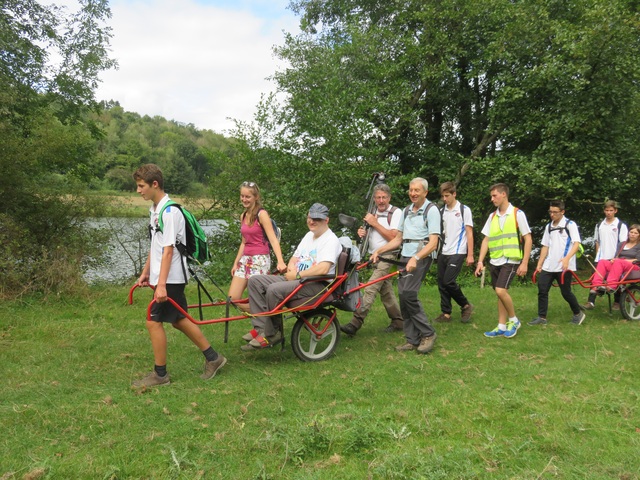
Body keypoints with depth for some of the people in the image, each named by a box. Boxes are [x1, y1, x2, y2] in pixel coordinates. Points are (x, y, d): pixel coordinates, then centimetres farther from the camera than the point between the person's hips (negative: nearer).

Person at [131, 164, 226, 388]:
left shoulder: (169, 211, -18)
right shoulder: (155, 210, 11)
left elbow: (168, 250, -23)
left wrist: (161, 284, -25)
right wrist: (145, 273, 19)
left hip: (170, 278, -10)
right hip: (162, 277, 10)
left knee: (154, 321, -4)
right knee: (178, 319, 15)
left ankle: (160, 374, 9)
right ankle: (213, 358, 26)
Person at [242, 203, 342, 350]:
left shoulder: (331, 240, -9)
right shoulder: (309, 235, 21)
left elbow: (322, 269, -23)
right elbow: (295, 257, 24)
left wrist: (297, 275, -17)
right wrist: (291, 265, 0)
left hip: (318, 284, -10)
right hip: (296, 279, 10)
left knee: (274, 290, -31)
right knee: (255, 281, -5)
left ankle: (272, 335, -14)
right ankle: (262, 327, -13)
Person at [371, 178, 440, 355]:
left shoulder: (431, 210, -5)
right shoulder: (406, 211, 16)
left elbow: (433, 243, -13)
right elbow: (398, 239, 20)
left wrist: (415, 258, -27)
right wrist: (378, 251, 8)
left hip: (421, 257, -7)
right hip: (405, 257, 7)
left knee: (408, 293, -21)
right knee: (404, 296, 3)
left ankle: (428, 334, -7)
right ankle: (413, 340, 11)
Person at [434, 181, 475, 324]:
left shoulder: (464, 210, -2)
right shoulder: (441, 212, 10)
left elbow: (469, 233, -3)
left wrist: (470, 255, -7)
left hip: (457, 252, -5)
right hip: (443, 253, 5)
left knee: (448, 281, -13)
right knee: (441, 283, 3)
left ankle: (466, 306, 8)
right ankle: (446, 313, 13)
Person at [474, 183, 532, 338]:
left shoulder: (517, 214, -6)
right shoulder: (492, 216, 10)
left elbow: (528, 239, -6)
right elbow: (486, 240, 10)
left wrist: (525, 263, -11)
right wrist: (480, 261, 2)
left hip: (510, 260, -6)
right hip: (495, 261, 6)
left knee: (501, 291, -17)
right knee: (500, 294, 9)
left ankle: (514, 320, 4)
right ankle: (501, 327, 17)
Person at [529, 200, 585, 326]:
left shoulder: (570, 225, -5)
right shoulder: (548, 226, 13)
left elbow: (576, 243, -14)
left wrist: (567, 258, -29)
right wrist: (539, 264, 11)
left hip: (564, 266, -6)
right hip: (548, 266, 6)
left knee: (566, 292, 2)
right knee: (542, 290, 0)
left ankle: (578, 313, 23)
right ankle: (542, 317, 7)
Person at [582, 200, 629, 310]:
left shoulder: (621, 225, -2)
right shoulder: (599, 225, 11)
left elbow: (623, 243, -5)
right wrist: (597, 256, 8)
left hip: (614, 259, -3)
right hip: (601, 258, 3)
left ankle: (617, 302, 18)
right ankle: (591, 302, -6)